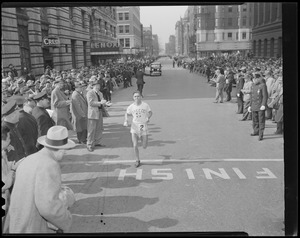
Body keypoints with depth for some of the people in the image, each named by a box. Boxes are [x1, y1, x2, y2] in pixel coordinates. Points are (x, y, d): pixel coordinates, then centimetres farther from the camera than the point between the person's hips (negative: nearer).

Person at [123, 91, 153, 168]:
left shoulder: (145, 105, -6)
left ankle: (144, 139, 41)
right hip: (134, 127, 1)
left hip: (143, 127, 0)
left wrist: (148, 117, -7)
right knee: (135, 145, -8)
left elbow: (150, 112, 11)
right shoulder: (131, 106, -3)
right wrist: (126, 120, 0)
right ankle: (137, 161, 10)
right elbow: (127, 113, 15)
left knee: (144, 147, 4)